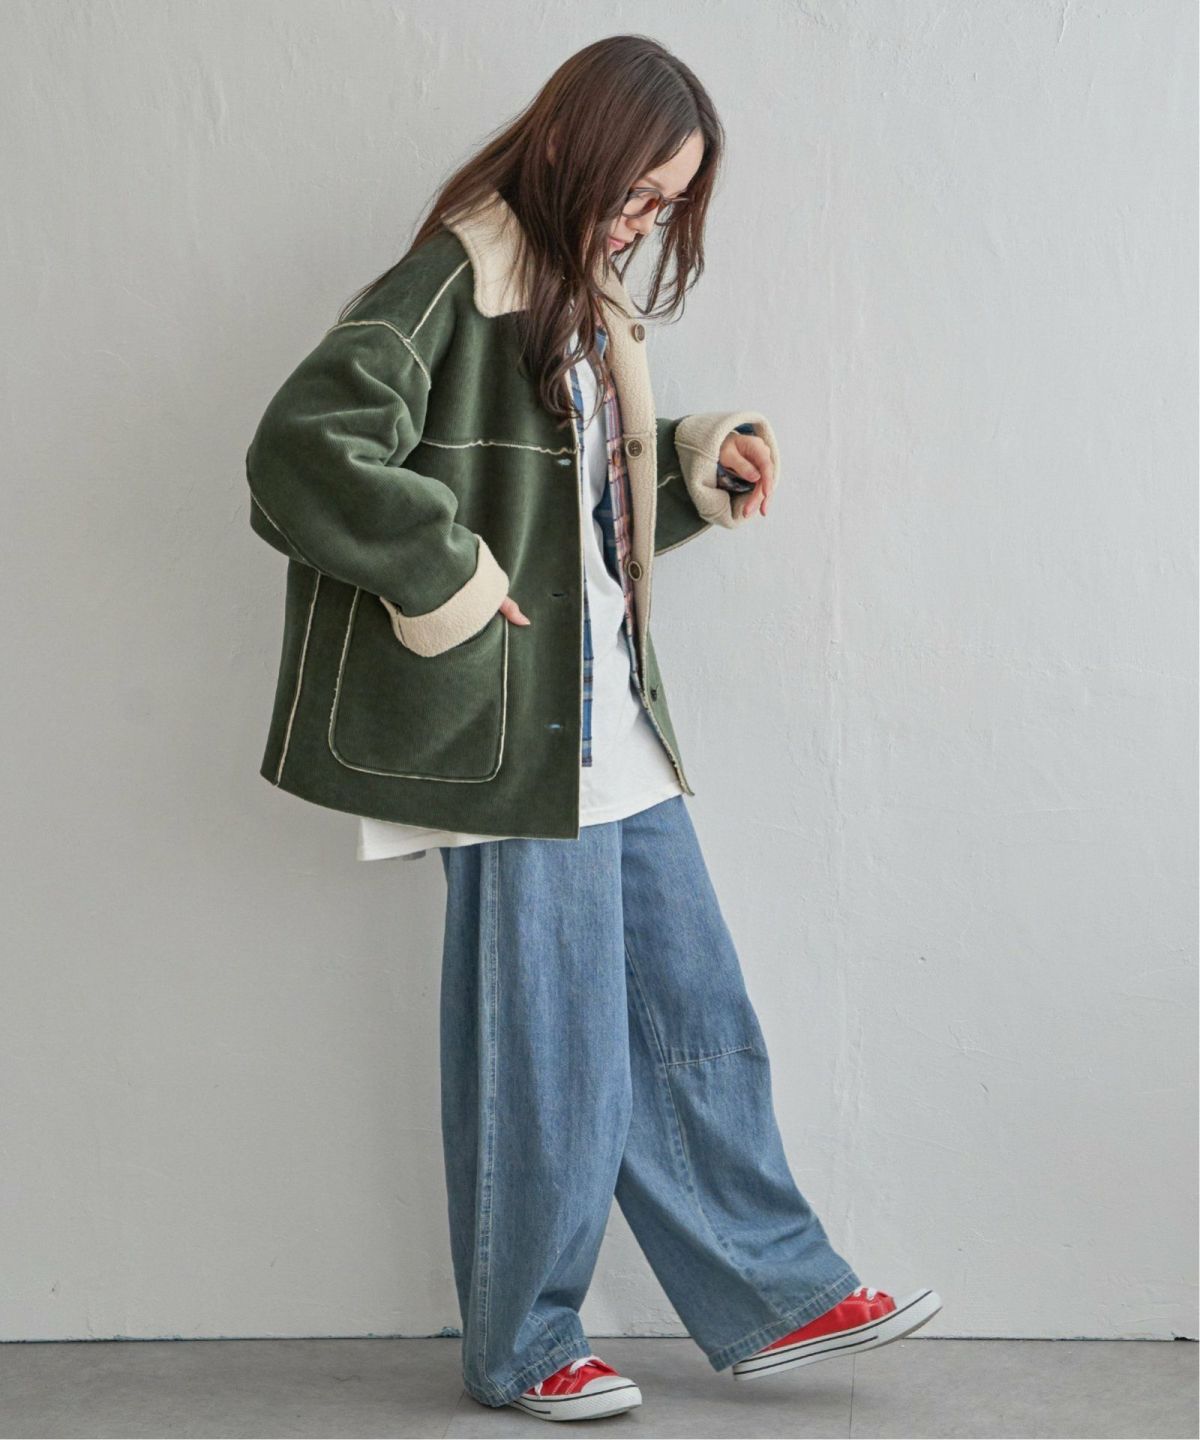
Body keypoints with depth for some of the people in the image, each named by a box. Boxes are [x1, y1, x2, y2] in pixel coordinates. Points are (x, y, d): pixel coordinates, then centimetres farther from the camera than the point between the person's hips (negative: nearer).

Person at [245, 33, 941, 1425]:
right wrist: (447, 581, -20)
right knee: (544, 1047, 1)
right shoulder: (450, 290, -13)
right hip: (521, 736, -9)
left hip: (616, 728, 9)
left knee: (692, 1018, 13)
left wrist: (705, 466, 9)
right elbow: (302, 451, -25)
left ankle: (777, 1296, 24)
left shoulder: (583, 307, 16)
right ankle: (523, 1348, 17)